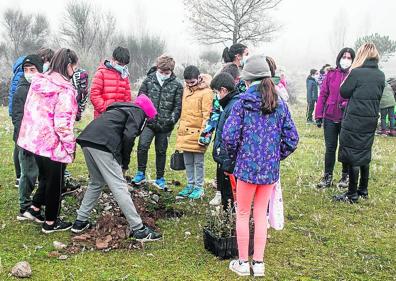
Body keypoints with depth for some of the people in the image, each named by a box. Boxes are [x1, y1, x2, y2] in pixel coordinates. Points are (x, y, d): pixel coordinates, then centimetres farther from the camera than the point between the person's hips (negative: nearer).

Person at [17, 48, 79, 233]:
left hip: (34, 140, 7)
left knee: (45, 177, 27)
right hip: (53, 144, -7)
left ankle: (34, 209, 30)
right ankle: (50, 223, 22)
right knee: (55, 183, 10)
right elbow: (63, 124, -22)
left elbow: (29, 110, 11)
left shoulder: (37, 82, 4)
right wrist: (71, 147, -10)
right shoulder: (64, 90, -19)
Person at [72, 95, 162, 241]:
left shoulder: (124, 108, 33)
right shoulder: (138, 112, 8)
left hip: (86, 139, 8)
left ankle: (80, 221, 28)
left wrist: (121, 163, 26)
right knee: (119, 186, -5)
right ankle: (138, 229, -1)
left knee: (96, 183, 24)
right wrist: (125, 164, 4)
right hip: (101, 143, -8)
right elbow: (128, 137, -8)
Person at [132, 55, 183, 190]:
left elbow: (178, 106, 2)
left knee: (161, 151, 10)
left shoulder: (177, 85, 2)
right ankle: (141, 174, 0)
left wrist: (172, 119, -10)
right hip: (149, 122, 0)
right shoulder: (149, 80, 4)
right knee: (142, 145, -17)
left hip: (164, 125, 0)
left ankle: (160, 178, 25)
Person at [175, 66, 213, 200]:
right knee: (188, 161, 14)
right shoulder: (186, 89, 11)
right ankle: (190, 185, 26)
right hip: (185, 131, 7)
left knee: (198, 162, 3)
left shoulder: (206, 92, -11)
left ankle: (199, 187, 13)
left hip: (197, 132, -7)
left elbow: (207, 115, -14)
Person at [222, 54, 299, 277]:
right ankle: (259, 263, 21)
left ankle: (243, 263, 20)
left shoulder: (242, 102, -9)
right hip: (270, 168, 4)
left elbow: (229, 135, -14)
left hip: (247, 166, -3)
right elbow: (292, 139, 2)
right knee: (261, 215, 15)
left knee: (243, 214, 11)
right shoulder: (279, 104, 1)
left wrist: (235, 155, 5)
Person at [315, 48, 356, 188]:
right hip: (330, 117, 2)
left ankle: (345, 176, 23)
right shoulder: (331, 74, 5)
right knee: (330, 148, 7)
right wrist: (318, 115, -1)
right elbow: (323, 95, 4)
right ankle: (328, 177, 17)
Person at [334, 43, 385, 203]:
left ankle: (352, 195, 5)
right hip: (371, 121, 7)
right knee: (365, 155, 17)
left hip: (354, 121, -7)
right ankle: (363, 190, 26)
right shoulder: (381, 75, 5)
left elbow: (344, 92, -5)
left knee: (353, 156, 0)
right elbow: (378, 96, 14)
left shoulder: (356, 73, -14)